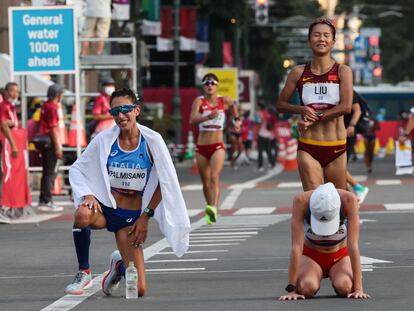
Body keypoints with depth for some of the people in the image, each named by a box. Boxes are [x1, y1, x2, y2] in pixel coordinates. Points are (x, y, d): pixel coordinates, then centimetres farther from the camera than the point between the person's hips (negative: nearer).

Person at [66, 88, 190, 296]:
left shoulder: (152, 141, -6)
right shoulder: (104, 139, -4)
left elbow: (165, 182, 1)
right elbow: (76, 169, 3)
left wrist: (146, 216, -3)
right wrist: (87, 194, -16)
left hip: (132, 216, 0)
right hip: (105, 207, 0)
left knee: (138, 290, -5)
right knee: (83, 215, -40)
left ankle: (119, 265, 34)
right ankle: (84, 273, -17)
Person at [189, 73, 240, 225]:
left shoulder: (224, 101, 2)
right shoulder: (199, 101, -4)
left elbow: (233, 104, 28)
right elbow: (192, 120, -21)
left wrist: (236, 120, 24)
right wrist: (208, 117, -36)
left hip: (217, 146, -1)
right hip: (201, 147, 1)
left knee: (214, 177, -23)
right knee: (206, 183, 11)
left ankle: (213, 208, -38)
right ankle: (210, 210, 30)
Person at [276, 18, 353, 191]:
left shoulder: (343, 71, 1)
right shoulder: (299, 73, 5)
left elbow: (346, 106, -11)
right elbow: (281, 104, 12)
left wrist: (314, 117, -13)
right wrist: (302, 109, -7)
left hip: (336, 147, 0)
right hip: (308, 148, 0)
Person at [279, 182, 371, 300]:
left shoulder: (349, 200, -30)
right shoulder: (301, 201, -30)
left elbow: (353, 246, -30)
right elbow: (296, 247, -30)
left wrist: (358, 287, -35)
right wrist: (291, 288, -32)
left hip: (341, 256, 0)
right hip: (311, 256, 0)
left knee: (344, 288, -31)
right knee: (307, 288, -31)